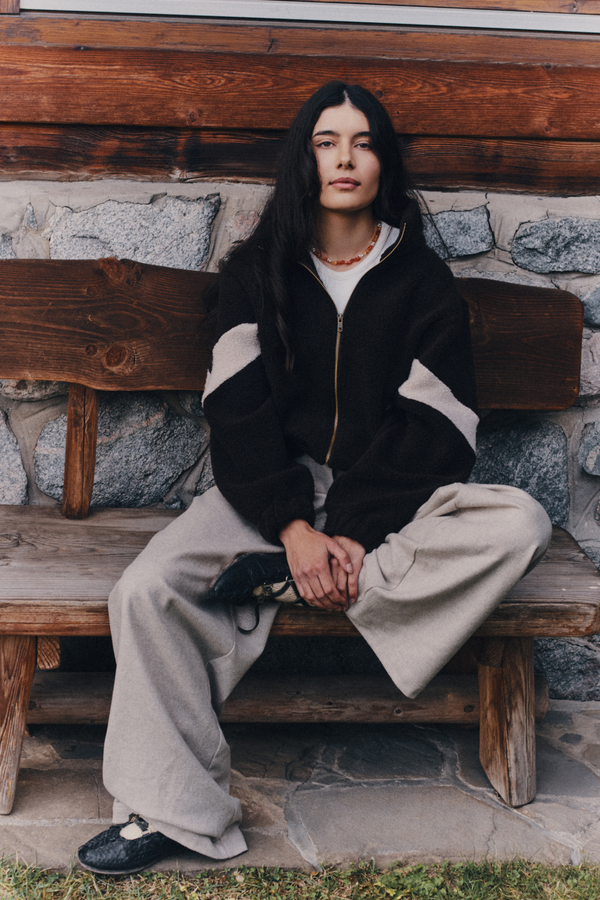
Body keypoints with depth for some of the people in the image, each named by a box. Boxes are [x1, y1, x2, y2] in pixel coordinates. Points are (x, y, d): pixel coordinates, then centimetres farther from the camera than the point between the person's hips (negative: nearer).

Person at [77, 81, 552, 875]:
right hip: (272, 493, 0)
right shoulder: (255, 273, 7)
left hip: (393, 497, 0)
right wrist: (293, 525, -20)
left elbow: (432, 428, -5)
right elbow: (239, 412, -4)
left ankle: (277, 581, -26)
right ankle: (174, 812, -15)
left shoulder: (424, 280, 4)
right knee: (147, 587, -24)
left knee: (522, 525, -27)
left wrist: (356, 533, -18)